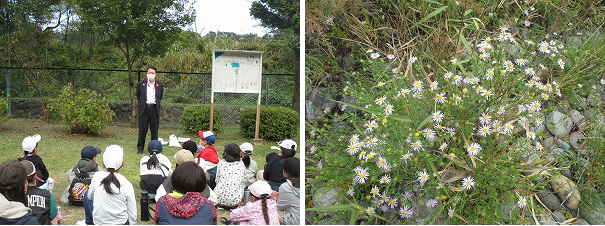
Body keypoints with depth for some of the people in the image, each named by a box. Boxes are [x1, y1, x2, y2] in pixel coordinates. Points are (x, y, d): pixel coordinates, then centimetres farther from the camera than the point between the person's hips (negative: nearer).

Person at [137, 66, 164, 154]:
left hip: (154, 109, 1)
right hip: (144, 109, 0)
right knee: (142, 129, 1)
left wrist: (157, 106, 12)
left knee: (154, 130, 3)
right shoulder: (141, 84, 7)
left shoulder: (160, 85, 8)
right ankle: (140, 148, 10)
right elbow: (138, 96, 16)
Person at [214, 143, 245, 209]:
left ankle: (221, 205, 14)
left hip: (220, 198, 1)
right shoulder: (241, 164, 7)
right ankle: (233, 206, 15)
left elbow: (217, 180, 10)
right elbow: (241, 182, 12)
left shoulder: (221, 163, 4)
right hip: (235, 200, -1)